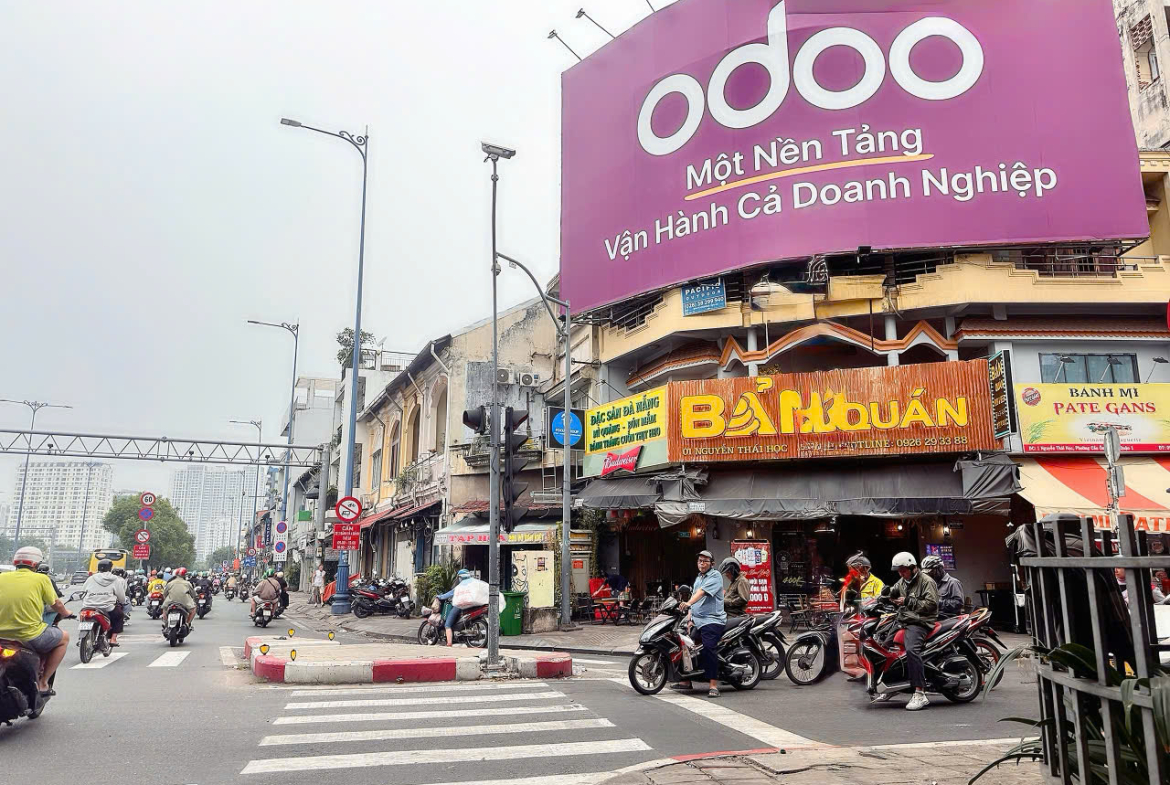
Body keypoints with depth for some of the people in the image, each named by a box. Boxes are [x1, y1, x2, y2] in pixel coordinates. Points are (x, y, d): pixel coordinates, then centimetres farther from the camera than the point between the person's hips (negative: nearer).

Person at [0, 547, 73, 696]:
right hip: (29, 636, -5)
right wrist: (66, 613, 30)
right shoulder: (41, 579, -1)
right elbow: (56, 605, 8)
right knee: (64, 637, 22)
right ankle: (42, 683, 15)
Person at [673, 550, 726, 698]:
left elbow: (702, 592, -22)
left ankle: (713, 685, -17)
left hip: (711, 620, -9)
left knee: (709, 649, -20)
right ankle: (686, 681, 22)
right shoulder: (698, 578, 22)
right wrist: (690, 618, 13)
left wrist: (689, 603, -35)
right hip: (697, 621, 9)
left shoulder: (715, 576, -6)